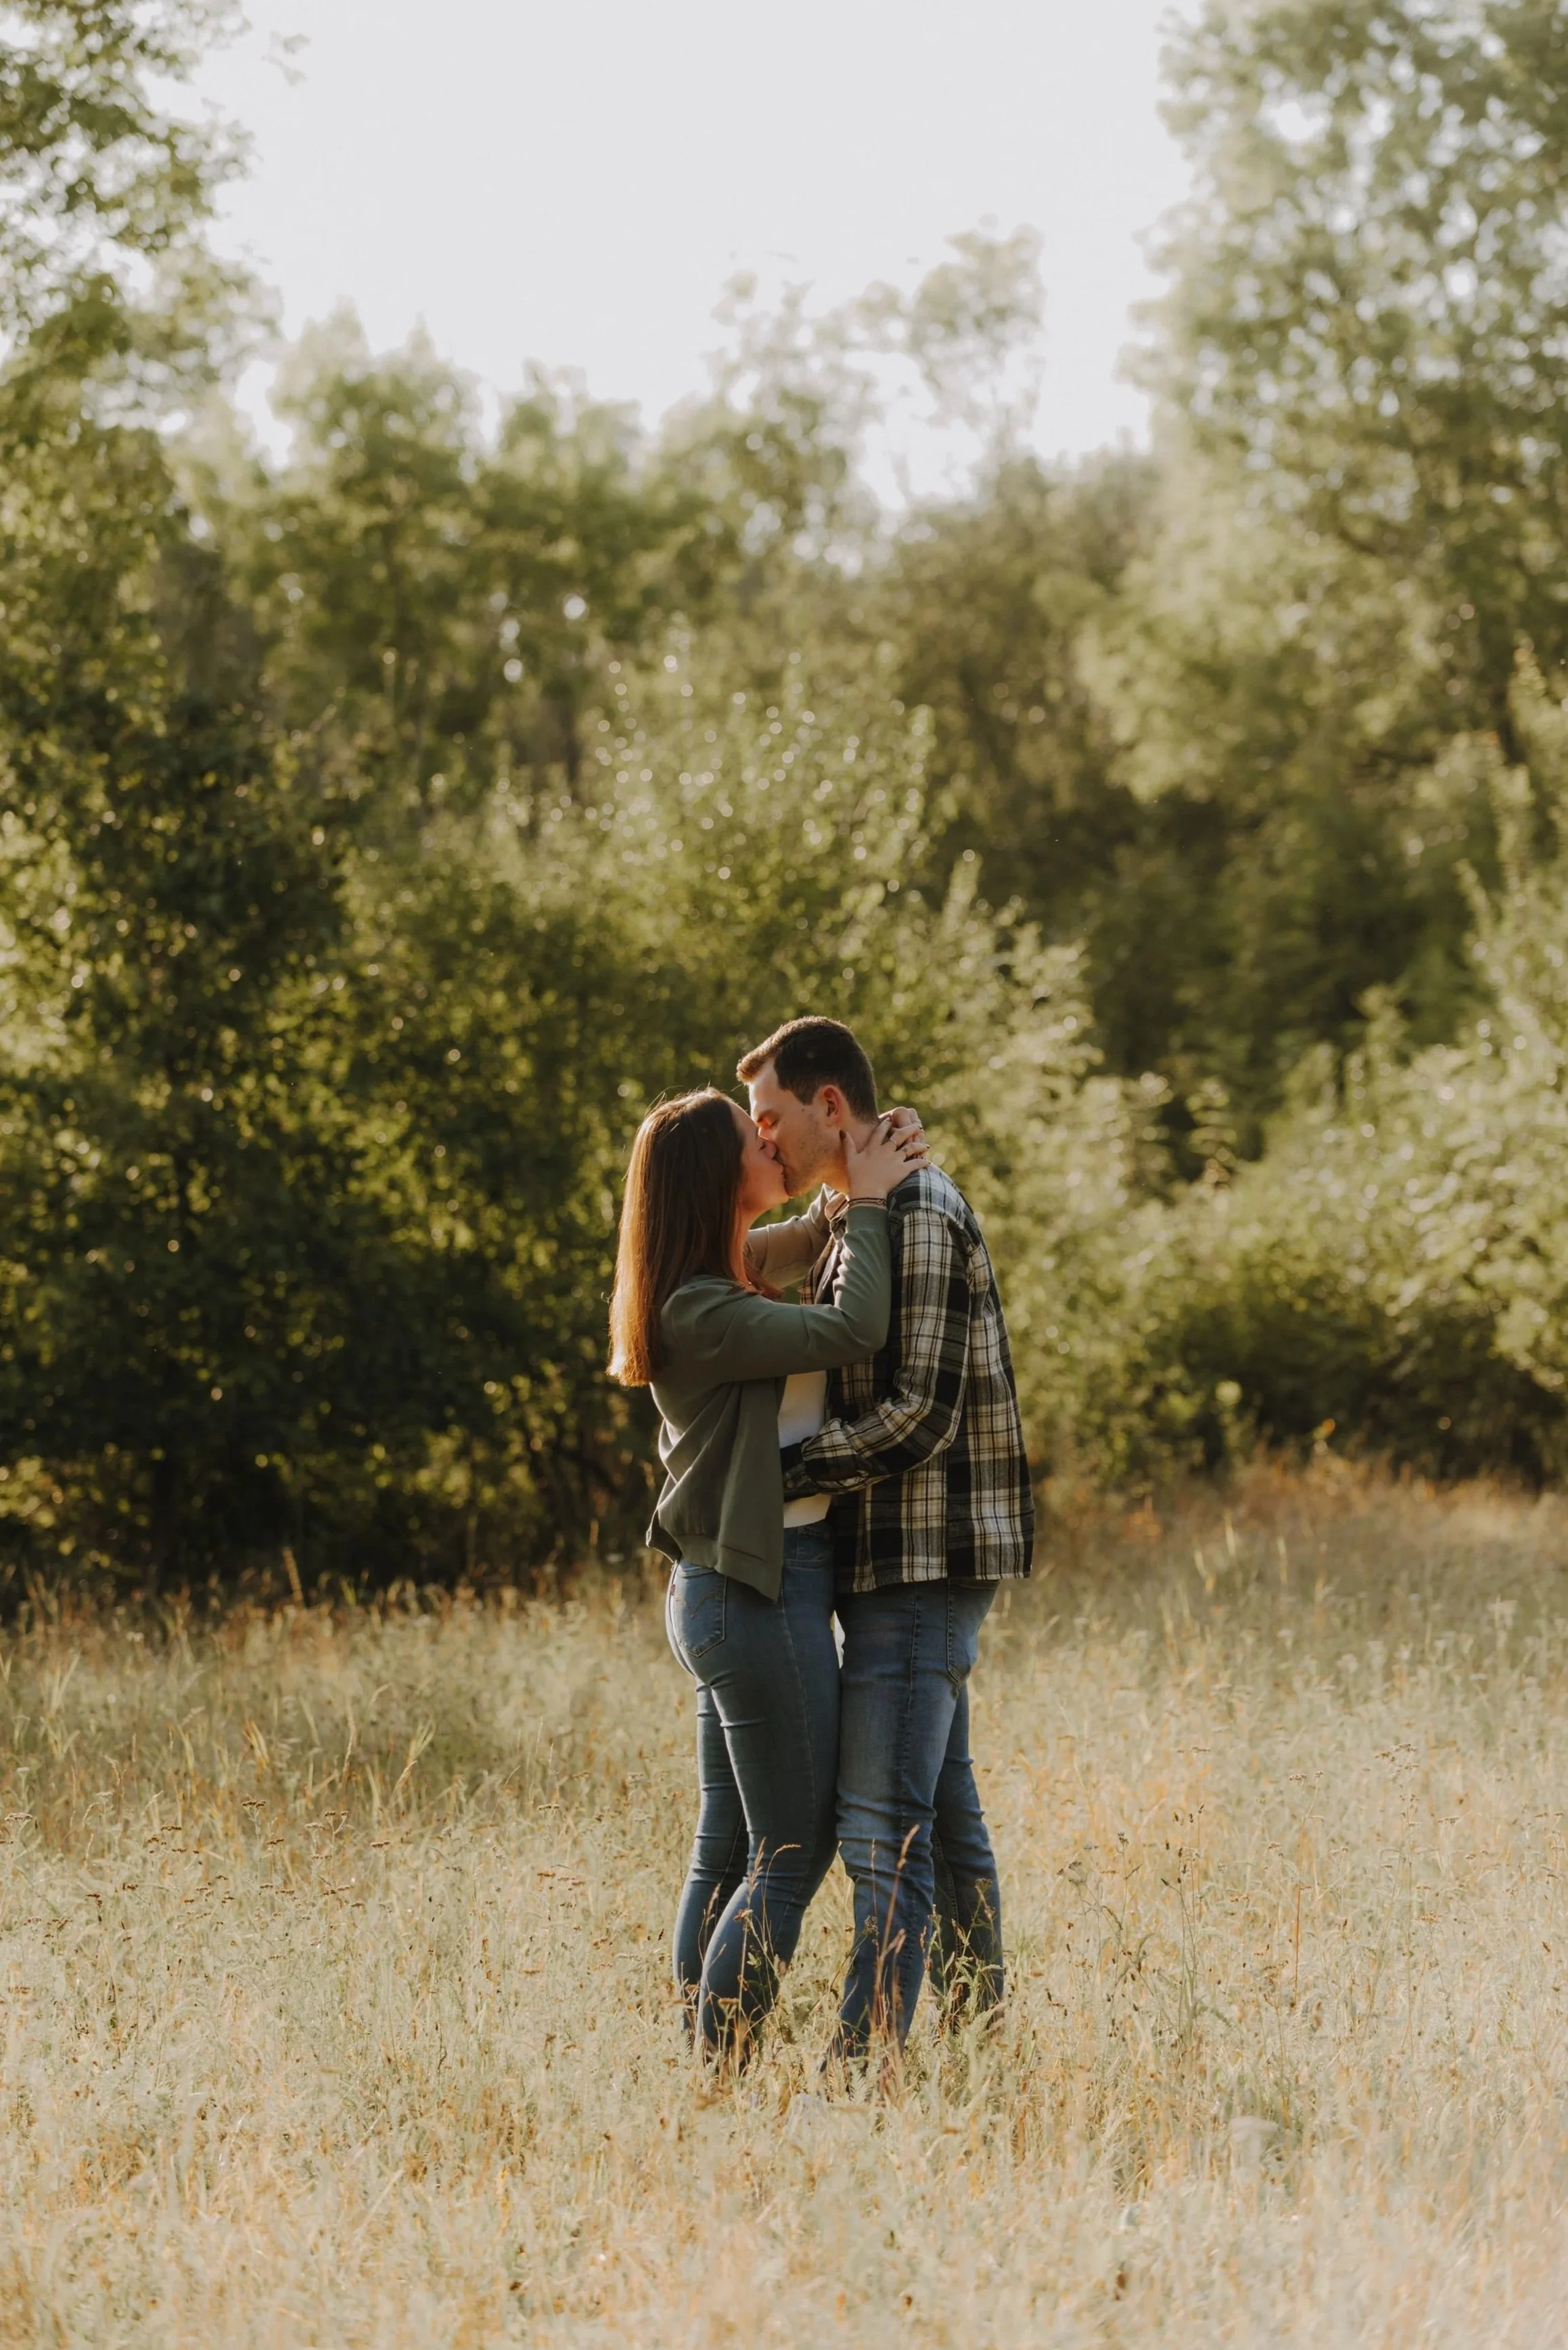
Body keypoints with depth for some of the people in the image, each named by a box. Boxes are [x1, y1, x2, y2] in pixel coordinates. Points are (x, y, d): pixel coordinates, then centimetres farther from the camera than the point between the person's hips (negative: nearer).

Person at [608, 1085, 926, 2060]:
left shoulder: (731, 1294, 13)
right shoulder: (698, 1311, -18)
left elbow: (823, 1315, 23)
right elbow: (853, 1332, -26)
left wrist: (865, 1190, 9)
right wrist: (867, 1204, -13)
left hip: (723, 1593, 10)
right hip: (761, 1591, -10)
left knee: (728, 1851, 11)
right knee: (793, 1854, -6)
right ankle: (722, 2073, -5)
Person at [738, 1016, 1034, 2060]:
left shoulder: (918, 1217, -16)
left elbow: (919, 1417, -22)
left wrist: (779, 1473, -17)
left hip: (921, 1561, -10)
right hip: (904, 1555, 10)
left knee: (885, 1828, -11)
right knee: (945, 1813, 15)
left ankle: (863, 2067, -13)